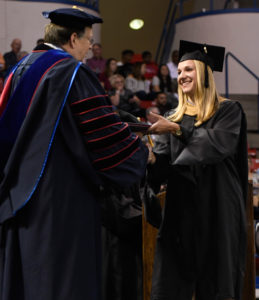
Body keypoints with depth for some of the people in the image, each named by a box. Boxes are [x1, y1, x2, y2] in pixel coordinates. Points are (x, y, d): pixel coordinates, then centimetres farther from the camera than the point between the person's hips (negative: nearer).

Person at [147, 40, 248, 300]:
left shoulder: (228, 110, 0)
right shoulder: (174, 117, 14)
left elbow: (219, 143, -18)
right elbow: (170, 162, 10)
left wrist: (178, 130, -21)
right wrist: (152, 159, -10)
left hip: (217, 206, -4)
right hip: (181, 206, 4)